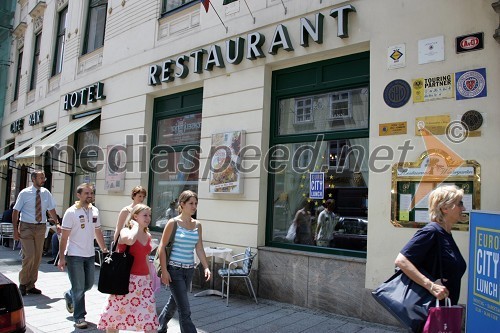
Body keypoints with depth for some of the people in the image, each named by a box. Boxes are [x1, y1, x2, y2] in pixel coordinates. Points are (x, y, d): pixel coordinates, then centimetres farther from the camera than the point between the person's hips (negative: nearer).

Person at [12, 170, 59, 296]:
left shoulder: (46, 193, 4)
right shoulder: (24, 193, -5)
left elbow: (51, 210, 11)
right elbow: (15, 211, -3)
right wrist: (15, 230, -8)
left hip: (41, 228, 4)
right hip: (26, 227, -4)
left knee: (37, 257, 8)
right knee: (29, 256, -11)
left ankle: (31, 285, 22)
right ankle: (22, 284, 11)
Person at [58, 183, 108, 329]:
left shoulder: (95, 211, 7)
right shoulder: (71, 212, -10)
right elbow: (64, 236, -11)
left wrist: (104, 249, 11)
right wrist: (61, 258, -13)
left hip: (90, 255, 6)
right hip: (74, 255, -6)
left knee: (89, 284, 15)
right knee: (79, 288, 1)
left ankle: (69, 296, 43)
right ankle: (79, 317, 16)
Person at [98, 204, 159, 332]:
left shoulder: (148, 236, 9)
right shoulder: (125, 231, -9)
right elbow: (130, 240, -35)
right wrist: (136, 226, -17)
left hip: (144, 281, 5)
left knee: (149, 317, 5)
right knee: (116, 314, 10)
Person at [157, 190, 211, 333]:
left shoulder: (197, 225, 6)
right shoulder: (173, 223, -9)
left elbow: (199, 248, 8)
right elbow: (162, 247, -8)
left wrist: (206, 267, -3)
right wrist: (164, 271, -13)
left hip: (189, 269, 6)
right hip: (174, 269, -6)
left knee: (174, 302, 21)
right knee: (185, 310, -7)